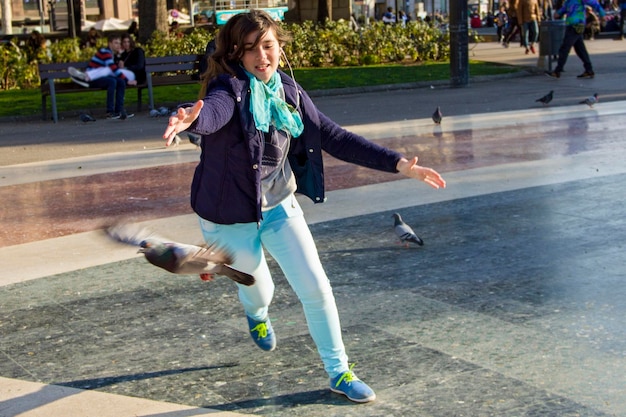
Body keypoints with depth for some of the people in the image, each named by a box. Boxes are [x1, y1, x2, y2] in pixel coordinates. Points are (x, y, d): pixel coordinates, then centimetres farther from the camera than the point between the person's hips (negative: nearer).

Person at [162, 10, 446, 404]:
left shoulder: (288, 91, -6)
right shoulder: (229, 89, -23)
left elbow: (334, 137, -2)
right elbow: (212, 112, -47)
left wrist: (398, 163, -7)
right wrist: (189, 120, -73)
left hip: (279, 207, 4)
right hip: (230, 218, -4)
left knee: (316, 287, -1)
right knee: (258, 291, 17)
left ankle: (339, 372, 19)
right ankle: (257, 314, 58)